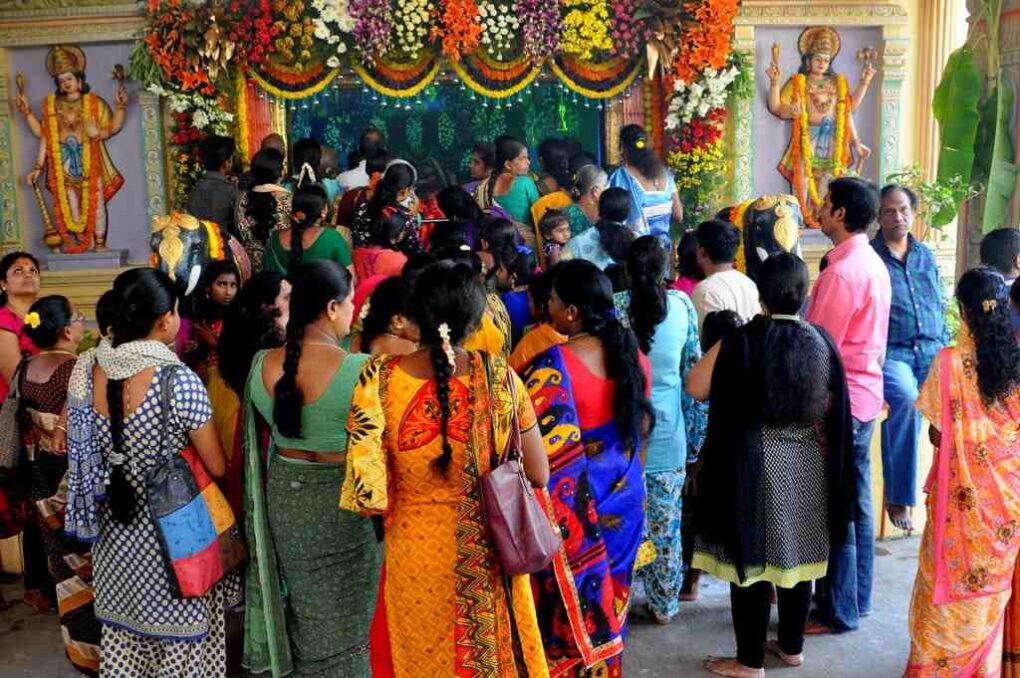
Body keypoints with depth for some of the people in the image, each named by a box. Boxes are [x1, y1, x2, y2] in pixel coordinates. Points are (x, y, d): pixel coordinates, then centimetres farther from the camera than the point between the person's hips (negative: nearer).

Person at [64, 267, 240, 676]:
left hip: (113, 529, 5)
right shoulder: (180, 381, -24)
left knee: (124, 628, 22)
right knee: (181, 635, 13)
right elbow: (217, 468, -15)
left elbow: (73, 445, 6)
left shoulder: (85, 370, -8)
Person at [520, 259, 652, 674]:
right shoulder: (632, 354, -2)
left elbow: (536, 446, -22)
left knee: (568, 606, 10)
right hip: (623, 495, 6)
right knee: (607, 598, 21)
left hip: (570, 504, -6)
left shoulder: (552, 366, -23)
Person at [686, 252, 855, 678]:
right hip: (809, 467, 5)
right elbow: (835, 412, 6)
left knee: (752, 559, 4)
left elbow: (696, 388, -7)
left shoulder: (743, 340, -15)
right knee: (797, 557, 17)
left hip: (756, 468, -5)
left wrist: (722, 350, 6)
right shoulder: (821, 342, -1)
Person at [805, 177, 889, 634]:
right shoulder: (873, 263, 10)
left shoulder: (841, 272, -19)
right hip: (866, 393, 9)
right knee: (857, 501, 16)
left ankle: (838, 610, 9)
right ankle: (858, 597, 27)